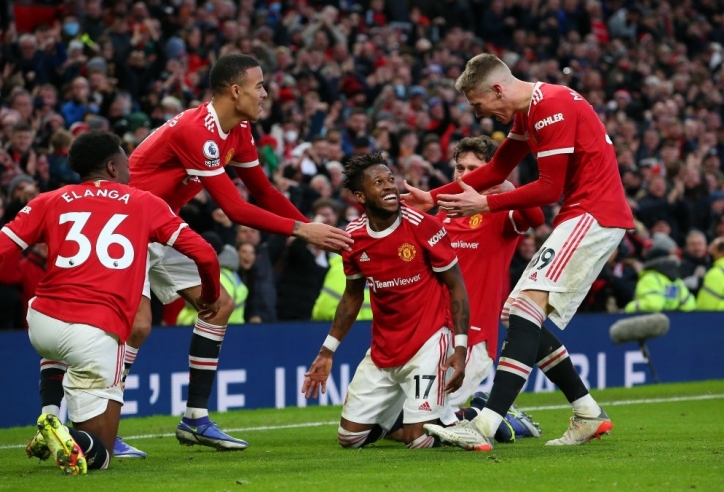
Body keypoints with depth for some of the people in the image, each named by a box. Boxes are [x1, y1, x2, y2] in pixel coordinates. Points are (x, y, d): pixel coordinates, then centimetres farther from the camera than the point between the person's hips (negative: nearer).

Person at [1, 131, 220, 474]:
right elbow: (204, 254, 12)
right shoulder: (145, 204, 14)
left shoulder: (50, 202, 15)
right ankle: (73, 441, -30)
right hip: (97, 332, -3)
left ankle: (54, 432, 13)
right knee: (96, 455, 4)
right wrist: (210, 296, 30)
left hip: (41, 323, 3)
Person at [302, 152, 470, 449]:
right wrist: (327, 352, 14)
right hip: (382, 347, 5)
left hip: (427, 341, -5)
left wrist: (460, 349, -16)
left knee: (417, 439, -15)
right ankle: (402, 412, 32)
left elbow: (456, 286, -8)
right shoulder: (353, 236, -2)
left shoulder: (423, 227, -15)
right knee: (350, 437, 6)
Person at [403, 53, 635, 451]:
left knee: (526, 308, -22)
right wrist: (432, 198, 20)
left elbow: (549, 188, -18)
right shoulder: (528, 112, 16)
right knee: (522, 319, 7)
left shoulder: (552, 108, -16)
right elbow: (497, 170, 25)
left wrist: (485, 204, -11)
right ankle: (588, 415, 14)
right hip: (583, 219, 11)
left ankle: (485, 427, -33)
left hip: (592, 215, -10)